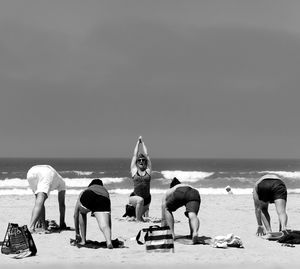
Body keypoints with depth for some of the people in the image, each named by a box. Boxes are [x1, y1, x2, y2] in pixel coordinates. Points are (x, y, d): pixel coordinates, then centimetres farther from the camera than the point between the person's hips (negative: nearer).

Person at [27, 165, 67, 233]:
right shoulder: (61, 182, 38)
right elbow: (61, 204, 35)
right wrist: (62, 223, 39)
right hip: (48, 173, -4)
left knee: (38, 200, 21)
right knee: (40, 200, -13)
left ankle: (43, 227, 10)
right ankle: (31, 226, -34)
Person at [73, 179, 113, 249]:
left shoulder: (84, 191, 42)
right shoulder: (105, 191, 43)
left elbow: (75, 215, 47)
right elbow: (109, 216, 45)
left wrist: (77, 232, 56)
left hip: (87, 198, 0)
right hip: (102, 200, 0)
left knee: (82, 213, 32)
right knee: (104, 226, -9)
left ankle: (83, 240, 27)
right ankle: (108, 241, -40)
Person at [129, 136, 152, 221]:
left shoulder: (148, 171, 3)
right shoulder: (134, 170, 0)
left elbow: (146, 155, 6)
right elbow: (134, 155, 5)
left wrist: (142, 143, 14)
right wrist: (138, 142, 13)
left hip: (147, 198, 3)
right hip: (134, 197, -3)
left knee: (144, 216, 16)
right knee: (140, 200, -35)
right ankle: (138, 219, -19)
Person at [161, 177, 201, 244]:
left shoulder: (168, 192, 39)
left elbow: (163, 218, 39)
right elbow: (191, 213, 49)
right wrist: (192, 233, 56)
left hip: (179, 193, -1)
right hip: (194, 193, 2)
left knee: (168, 210, 23)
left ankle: (172, 234, 10)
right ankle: (195, 232, -43)